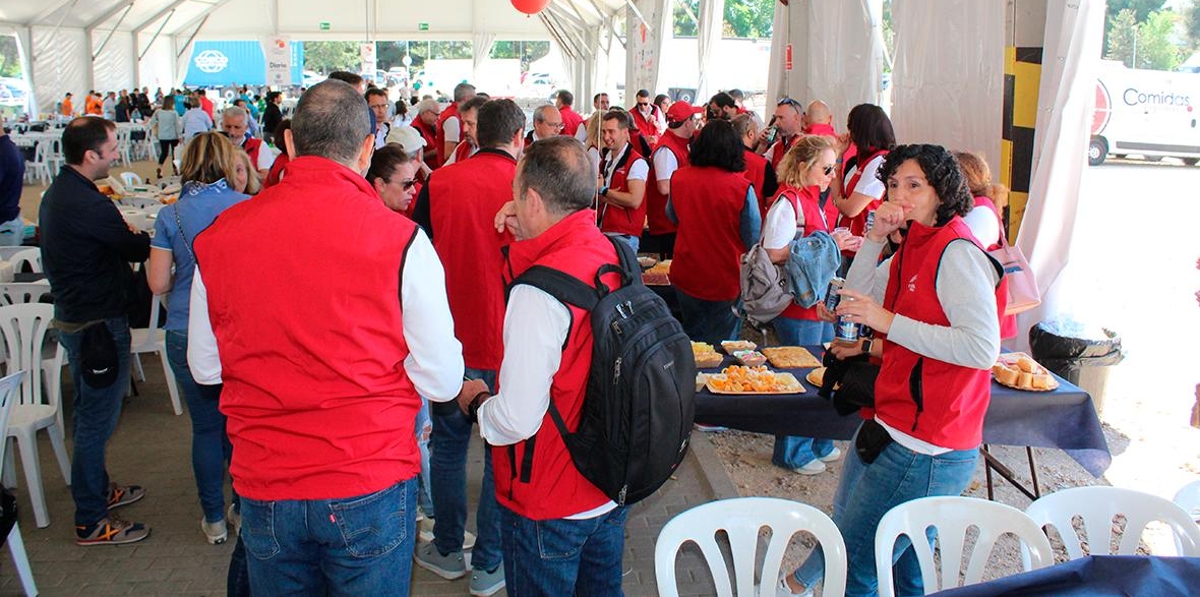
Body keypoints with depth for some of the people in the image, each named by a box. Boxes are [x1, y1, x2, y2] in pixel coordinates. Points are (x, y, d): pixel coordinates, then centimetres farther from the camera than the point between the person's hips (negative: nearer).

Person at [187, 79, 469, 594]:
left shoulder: (218, 237, -5)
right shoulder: (400, 240, -15)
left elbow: (204, 369, 8)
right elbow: (442, 382, -10)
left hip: (263, 491, 3)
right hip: (369, 491, -2)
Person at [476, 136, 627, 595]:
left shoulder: (538, 294, -29)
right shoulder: (617, 258, -5)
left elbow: (517, 420, -27)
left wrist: (476, 401, -6)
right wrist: (526, 236, 5)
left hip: (550, 507, -7)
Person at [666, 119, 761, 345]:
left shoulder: (678, 178, -7)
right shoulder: (742, 188, -19)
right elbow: (753, 239, -12)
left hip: (685, 277, 4)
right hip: (727, 282, -3)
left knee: (691, 340, 22)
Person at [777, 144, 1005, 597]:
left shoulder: (957, 252, -16)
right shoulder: (916, 247, 14)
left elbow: (983, 348, -25)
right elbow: (855, 298, 16)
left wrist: (888, 322, -23)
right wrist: (875, 238, 2)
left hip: (927, 450, -9)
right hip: (896, 431, 9)